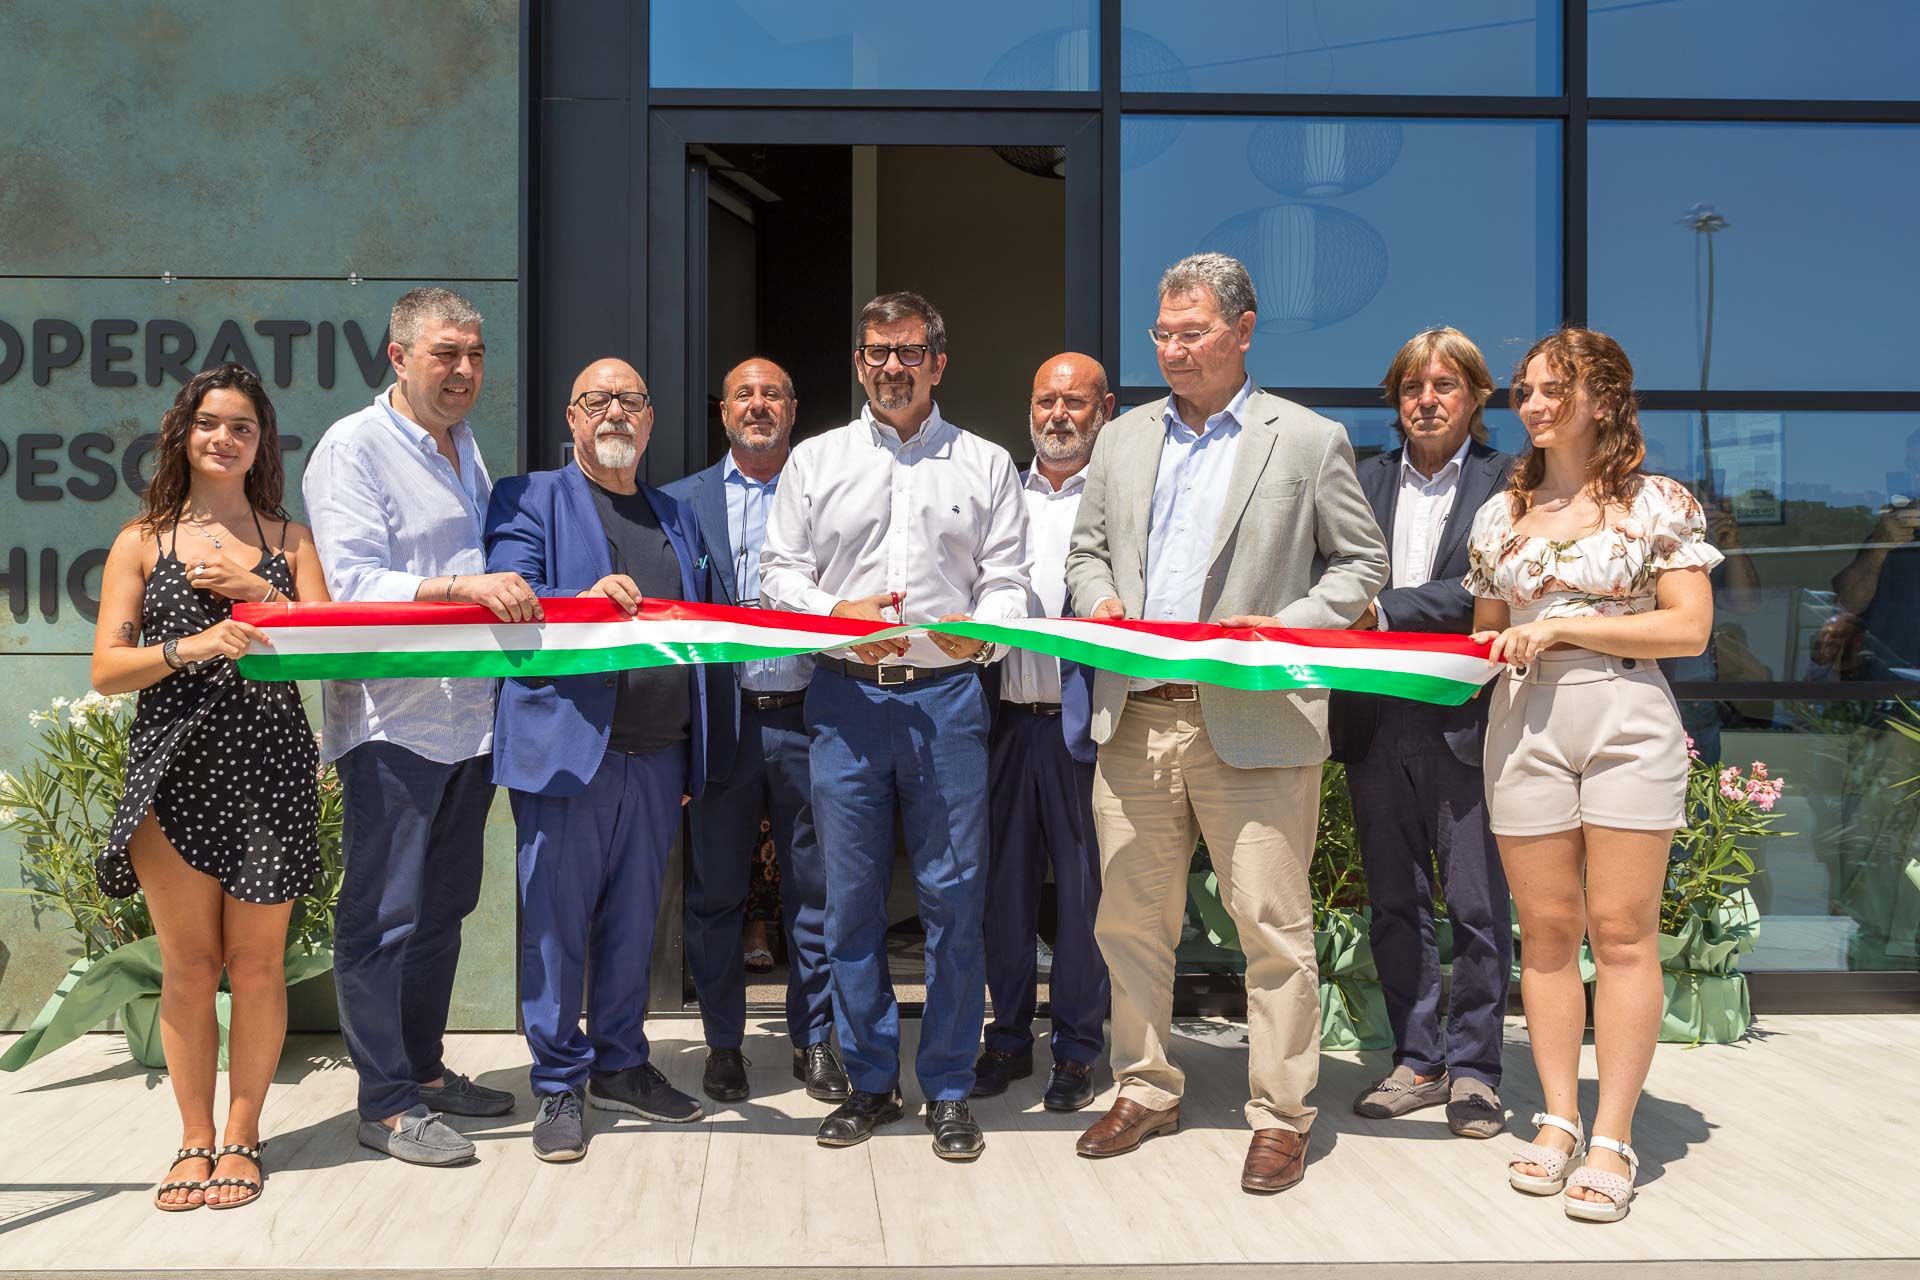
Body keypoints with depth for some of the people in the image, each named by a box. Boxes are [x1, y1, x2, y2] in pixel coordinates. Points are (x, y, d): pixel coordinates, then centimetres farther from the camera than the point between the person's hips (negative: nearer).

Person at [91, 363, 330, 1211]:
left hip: (270, 766, 0)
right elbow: (106, 670, 0)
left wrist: (256, 593, -9)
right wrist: (189, 646, -16)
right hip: (174, 767, 0)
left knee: (257, 964, 3)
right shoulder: (143, 541, 9)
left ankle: (241, 1138, 15)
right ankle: (195, 1139, 16)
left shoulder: (289, 539, 11)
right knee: (188, 967, 3)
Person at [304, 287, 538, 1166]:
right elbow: (354, 585, -18)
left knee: (442, 905, 15)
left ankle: (424, 1067, 28)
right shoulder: (353, 448, -8)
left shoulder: (466, 449, 17)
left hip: (468, 716, 8)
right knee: (383, 913, -3)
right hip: (390, 719, -8)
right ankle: (385, 1102, 5)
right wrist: (463, 586, -29)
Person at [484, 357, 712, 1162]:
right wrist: (582, 602, -26)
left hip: (658, 756, 5)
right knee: (557, 922, 0)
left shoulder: (676, 517, 20)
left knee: (634, 920, 12)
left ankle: (621, 1065, 25)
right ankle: (559, 1086, 12)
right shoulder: (530, 500, 5)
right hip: (566, 752, -5)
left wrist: (691, 759, 14)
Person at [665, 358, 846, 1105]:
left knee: (814, 889, 6)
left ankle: (813, 1039, 18)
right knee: (715, 890, 7)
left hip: (806, 714, 0)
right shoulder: (686, 500, 8)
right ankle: (723, 1042, 20)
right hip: (724, 718, 1)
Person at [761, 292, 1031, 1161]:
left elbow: (1007, 579, 6)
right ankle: (869, 1081, 17)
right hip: (844, 697, 1)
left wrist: (983, 628, -15)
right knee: (851, 896, 4)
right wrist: (835, 616, -9)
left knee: (953, 895, -1)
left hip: (947, 696, -1)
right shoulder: (815, 461, 13)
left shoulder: (984, 464, 12)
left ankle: (949, 1089, 11)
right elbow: (779, 571, 10)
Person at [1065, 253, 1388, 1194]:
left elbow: (1361, 564, 4)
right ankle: (1145, 1090, 26)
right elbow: (1087, 547, 21)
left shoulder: (1309, 441, 2)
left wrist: (1288, 627, -11)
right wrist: (1098, 602, 0)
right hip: (1135, 717, 4)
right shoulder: (1124, 438, 15)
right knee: (1130, 919, 11)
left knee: (1273, 925, -1)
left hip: (1252, 721, -4)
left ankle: (1280, 1116, 12)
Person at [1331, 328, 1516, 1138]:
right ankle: (1418, 1061, 23)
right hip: (1376, 720, 4)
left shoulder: (1506, 483, -1)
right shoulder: (1367, 480, 14)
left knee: (1477, 905, 2)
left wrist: (1386, 609, -18)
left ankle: (1473, 1068, 15)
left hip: (1464, 720, -4)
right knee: (1394, 904, 11)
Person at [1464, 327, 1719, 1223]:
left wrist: (1563, 628, -12)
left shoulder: (1659, 504, 1)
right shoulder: (1500, 516, 13)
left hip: (1627, 722, -3)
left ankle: (1613, 1138, 4)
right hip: (1524, 726, 4)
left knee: (1621, 929, -3)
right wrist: (1482, 648, -3)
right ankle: (1558, 1122, 15)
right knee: (1546, 929, 5)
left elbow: (1689, 628, -7)